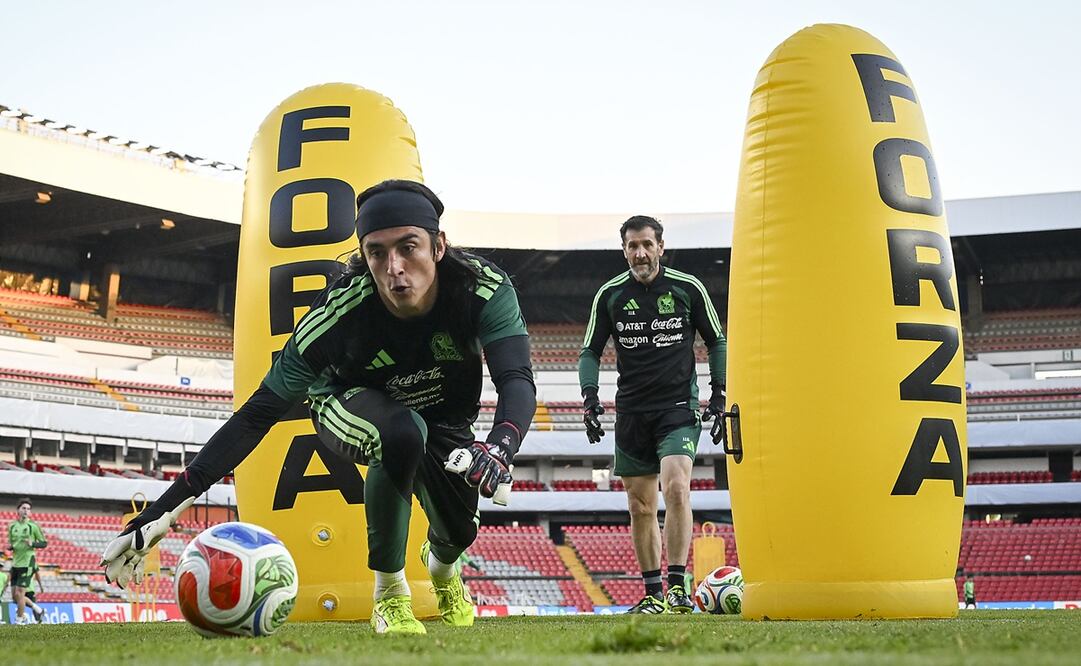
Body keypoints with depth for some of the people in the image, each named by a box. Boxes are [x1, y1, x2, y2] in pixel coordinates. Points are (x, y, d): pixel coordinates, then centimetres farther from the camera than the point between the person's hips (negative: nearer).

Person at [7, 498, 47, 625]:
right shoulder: (12, 526, 9)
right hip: (15, 563, 5)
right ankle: (22, 614, 31)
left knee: (19, 593, -8)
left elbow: (44, 543, -1)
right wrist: (10, 546, -3)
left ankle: (19, 620, 7)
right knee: (14, 594, 9)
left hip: (27, 563, -5)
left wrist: (32, 544, -20)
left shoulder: (33, 526, -5)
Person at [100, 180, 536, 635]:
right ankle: (389, 593, -15)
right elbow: (259, 412, -31)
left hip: (443, 419, 3)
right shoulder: (338, 312, -35)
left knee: (458, 531, -11)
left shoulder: (484, 287, -32)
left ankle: (442, 565, 32)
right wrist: (166, 507, -37)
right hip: (351, 406, -3)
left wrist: (499, 449, -65)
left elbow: (517, 381, -41)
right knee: (403, 435, -36)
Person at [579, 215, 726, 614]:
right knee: (640, 508, 5)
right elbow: (591, 351, 12)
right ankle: (653, 595, 16)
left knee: (676, 487, -22)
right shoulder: (610, 295, 4)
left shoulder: (688, 289, -1)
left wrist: (719, 395, 4)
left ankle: (677, 586, -15)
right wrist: (589, 395, -3)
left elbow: (717, 342, 10)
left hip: (679, 406, -2)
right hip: (631, 412, 3)